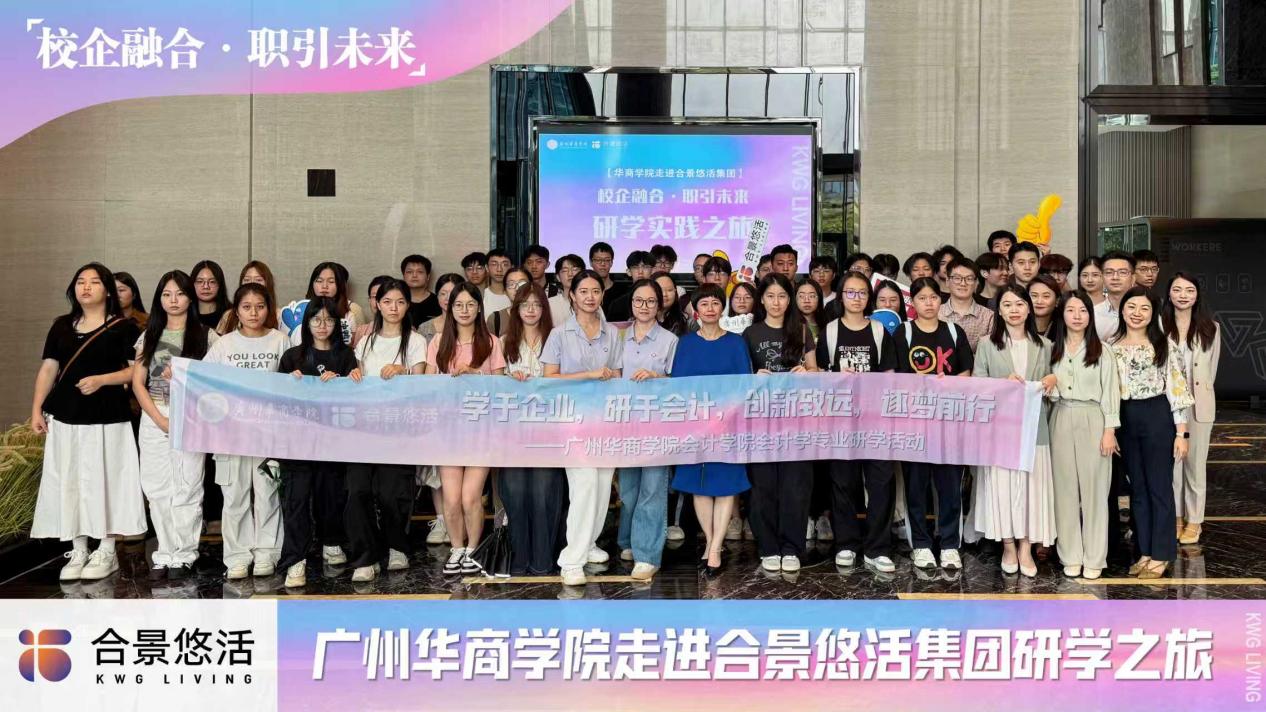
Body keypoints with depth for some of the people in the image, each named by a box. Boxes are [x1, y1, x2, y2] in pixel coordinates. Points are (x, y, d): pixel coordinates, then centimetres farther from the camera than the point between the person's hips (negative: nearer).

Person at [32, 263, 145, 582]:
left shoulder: (124, 327, -1)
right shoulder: (62, 326, 13)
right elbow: (48, 369, 11)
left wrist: (101, 380, -17)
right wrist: (36, 409, 4)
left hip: (107, 418, -4)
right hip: (66, 417, 4)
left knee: (104, 480, -2)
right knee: (69, 482, 5)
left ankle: (106, 551, 8)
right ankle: (77, 551, 15)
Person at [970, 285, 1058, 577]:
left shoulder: (1044, 345, 11)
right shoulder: (987, 345, 3)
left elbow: (1048, 384, 18)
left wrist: (1052, 381, -3)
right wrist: (1003, 384, -17)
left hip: (1032, 425, 2)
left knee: (1031, 484, 0)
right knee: (1001, 483, -3)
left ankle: (1026, 548, 10)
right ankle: (1009, 547, 11)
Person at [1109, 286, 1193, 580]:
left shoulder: (1164, 345, -4)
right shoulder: (1110, 346, 6)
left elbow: (1177, 388, -6)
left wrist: (1181, 433, -9)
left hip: (1157, 417, -4)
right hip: (1125, 419, 4)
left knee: (1159, 486, 2)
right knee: (1137, 487, 11)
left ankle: (1160, 555, 12)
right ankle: (1145, 551, 21)